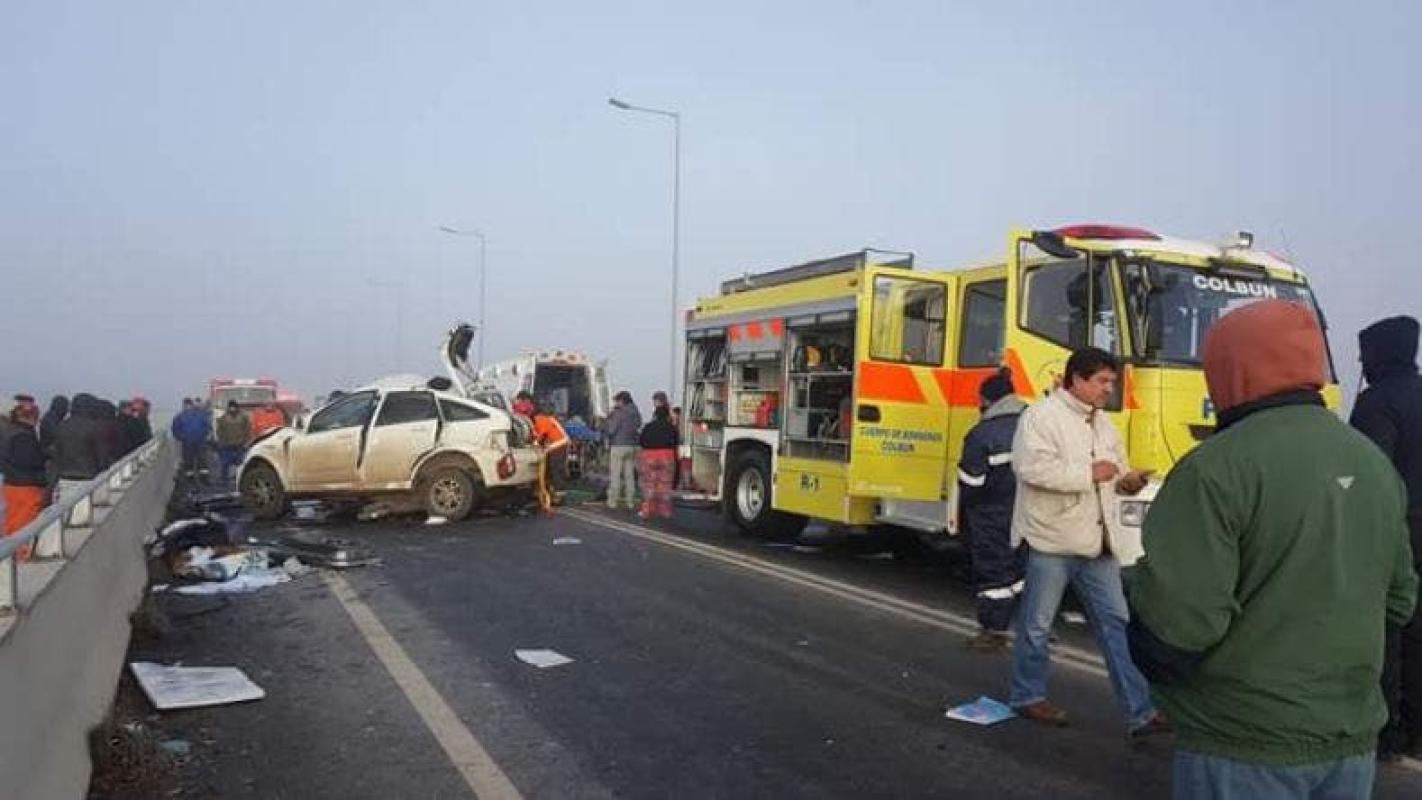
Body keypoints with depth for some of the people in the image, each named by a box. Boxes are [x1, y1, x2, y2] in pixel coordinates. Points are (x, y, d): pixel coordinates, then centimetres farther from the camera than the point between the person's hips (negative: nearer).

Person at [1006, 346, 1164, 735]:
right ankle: (1028, 696, 24)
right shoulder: (1040, 416, -12)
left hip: (1097, 541, 7)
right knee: (1038, 624, 7)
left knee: (1115, 622, 7)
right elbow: (1032, 468, -25)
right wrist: (1089, 473, -21)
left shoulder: (1103, 424, 14)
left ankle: (1140, 711, 12)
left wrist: (1128, 480, 0)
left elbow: (1114, 472, 23)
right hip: (1052, 538, -7)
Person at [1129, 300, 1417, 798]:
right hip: (1352, 737, 7)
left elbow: (1176, 618, -23)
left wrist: (1155, 664, -4)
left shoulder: (1220, 466, -20)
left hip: (1245, 745, -7)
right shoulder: (1375, 463, 6)